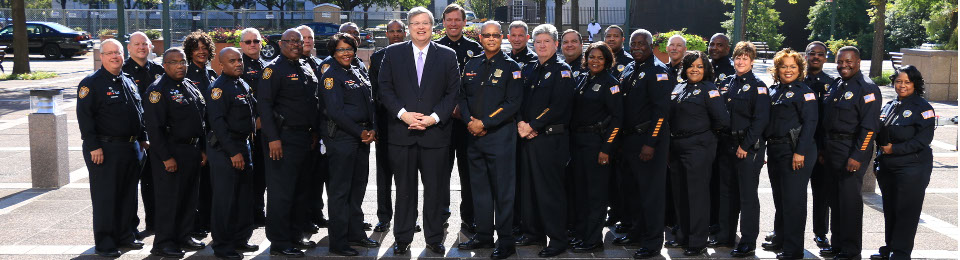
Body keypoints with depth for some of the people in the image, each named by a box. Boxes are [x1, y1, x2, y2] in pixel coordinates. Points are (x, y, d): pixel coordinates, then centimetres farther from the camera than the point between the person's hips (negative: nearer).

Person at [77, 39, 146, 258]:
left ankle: (126, 235, 24)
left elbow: (139, 113, 22)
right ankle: (104, 243, 5)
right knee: (105, 197, -2)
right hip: (105, 149, -7)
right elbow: (84, 116, -13)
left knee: (129, 195, 13)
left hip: (131, 147, 7)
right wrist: (93, 147, -18)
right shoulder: (91, 83, -7)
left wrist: (142, 139, 17)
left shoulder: (128, 81, 14)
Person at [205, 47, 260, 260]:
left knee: (245, 195, 13)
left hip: (242, 145, 9)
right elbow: (217, 122, -20)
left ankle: (240, 239, 25)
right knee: (225, 198, -4)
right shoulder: (219, 87, -13)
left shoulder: (243, 85, 14)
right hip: (224, 149, -9)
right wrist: (233, 152, -22)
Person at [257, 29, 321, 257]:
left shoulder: (306, 69, 15)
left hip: (304, 137, 8)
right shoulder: (274, 69, -9)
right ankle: (279, 243, 2)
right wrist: (273, 138, -20)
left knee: (301, 190, 14)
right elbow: (264, 104, -15)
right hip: (283, 138, -8)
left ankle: (295, 235, 26)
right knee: (281, 193, -4)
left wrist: (314, 132, 16)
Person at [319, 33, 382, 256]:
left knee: (358, 186, 13)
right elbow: (335, 112, -15)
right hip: (341, 137, -7)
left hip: (362, 136, 7)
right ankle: (338, 242, 4)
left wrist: (372, 129, -2)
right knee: (340, 190, -2)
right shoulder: (331, 76, -8)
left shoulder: (359, 74, 14)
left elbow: (370, 103, 14)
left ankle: (356, 233, 25)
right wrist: (360, 133, -14)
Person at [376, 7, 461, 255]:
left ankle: (434, 238, 16)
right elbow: (385, 88, 3)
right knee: (404, 188, 7)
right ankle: (403, 239, 16)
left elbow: (453, 92, 3)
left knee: (434, 189, 5)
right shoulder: (393, 53, 6)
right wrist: (403, 113, -10)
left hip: (435, 132, 0)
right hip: (401, 131, 0)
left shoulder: (447, 55, 5)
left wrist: (434, 117, -10)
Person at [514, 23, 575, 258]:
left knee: (550, 190, -5)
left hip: (550, 139, -7)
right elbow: (520, 99, 14)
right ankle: (533, 232, 24)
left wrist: (532, 125, -16)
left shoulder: (562, 70, -5)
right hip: (528, 136, 7)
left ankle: (558, 240, 3)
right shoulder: (529, 70, 16)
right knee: (528, 187, 11)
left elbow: (559, 106, -16)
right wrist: (521, 123, -5)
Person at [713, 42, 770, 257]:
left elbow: (761, 119, -13)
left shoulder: (757, 86, -6)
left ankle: (748, 242, 3)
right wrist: (719, 140, 5)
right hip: (726, 145, 6)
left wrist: (745, 146, -15)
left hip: (748, 147, -6)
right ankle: (726, 236, 22)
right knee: (726, 192, 12)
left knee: (748, 194, -3)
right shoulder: (726, 84, 13)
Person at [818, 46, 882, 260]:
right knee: (834, 198, 13)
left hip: (852, 151, -8)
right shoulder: (836, 85, 14)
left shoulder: (867, 88, -12)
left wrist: (857, 156, -22)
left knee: (849, 200, -3)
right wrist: (823, 149, 15)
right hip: (832, 150, 8)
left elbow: (869, 127, -18)